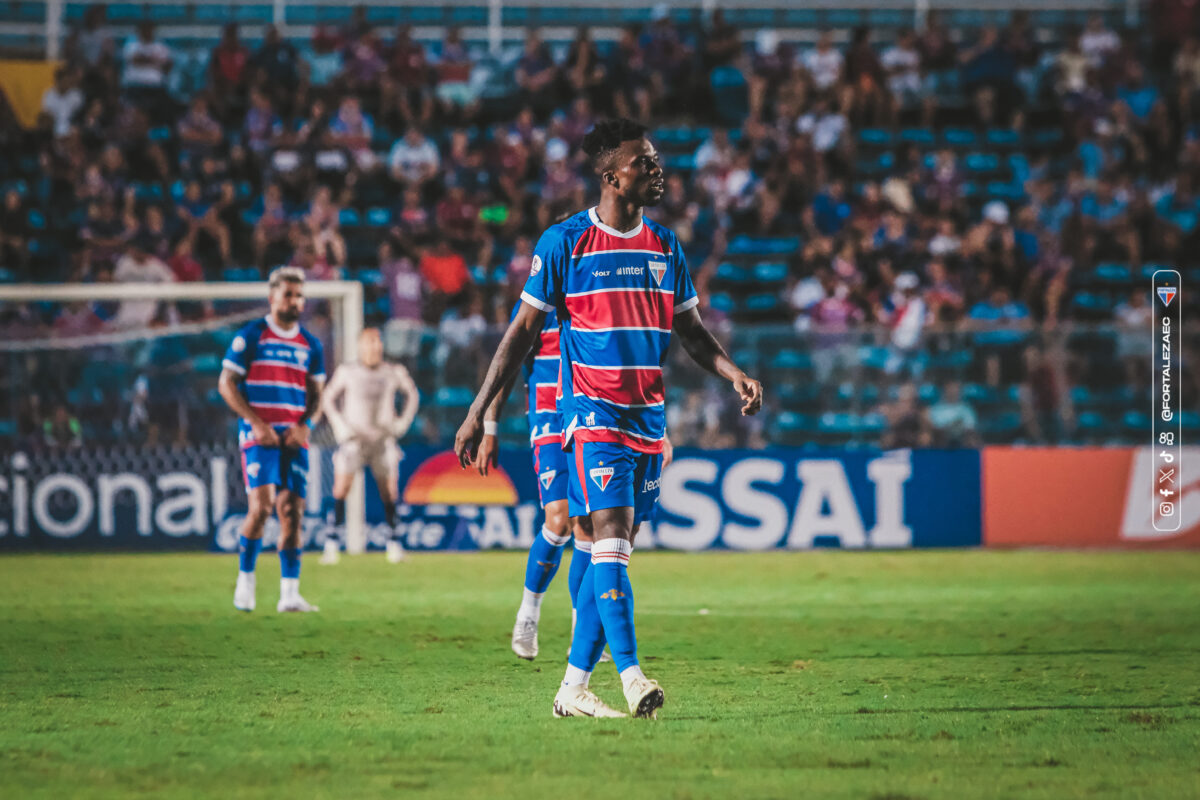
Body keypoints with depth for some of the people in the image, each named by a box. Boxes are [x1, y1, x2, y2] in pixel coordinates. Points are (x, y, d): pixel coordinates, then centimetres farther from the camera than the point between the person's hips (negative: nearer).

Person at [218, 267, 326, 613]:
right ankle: (245, 579, 2)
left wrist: (304, 424, -2)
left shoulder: (310, 345, 13)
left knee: (292, 510, -2)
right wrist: (256, 422, -11)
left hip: (294, 438, 4)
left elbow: (315, 392, 19)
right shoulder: (251, 337, 0)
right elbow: (226, 384, -1)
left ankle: (289, 593, 0)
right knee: (261, 505, -16)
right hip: (259, 435, -4)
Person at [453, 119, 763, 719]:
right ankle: (631, 678, -23)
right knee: (608, 541, -17)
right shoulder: (564, 242, -4)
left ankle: (572, 689, 9)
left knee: (614, 553, 4)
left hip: (648, 420, 6)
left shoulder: (664, 247, 11)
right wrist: (477, 414, -2)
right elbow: (521, 332, 0)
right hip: (592, 416, -6)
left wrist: (735, 375, 0)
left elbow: (692, 333, 19)